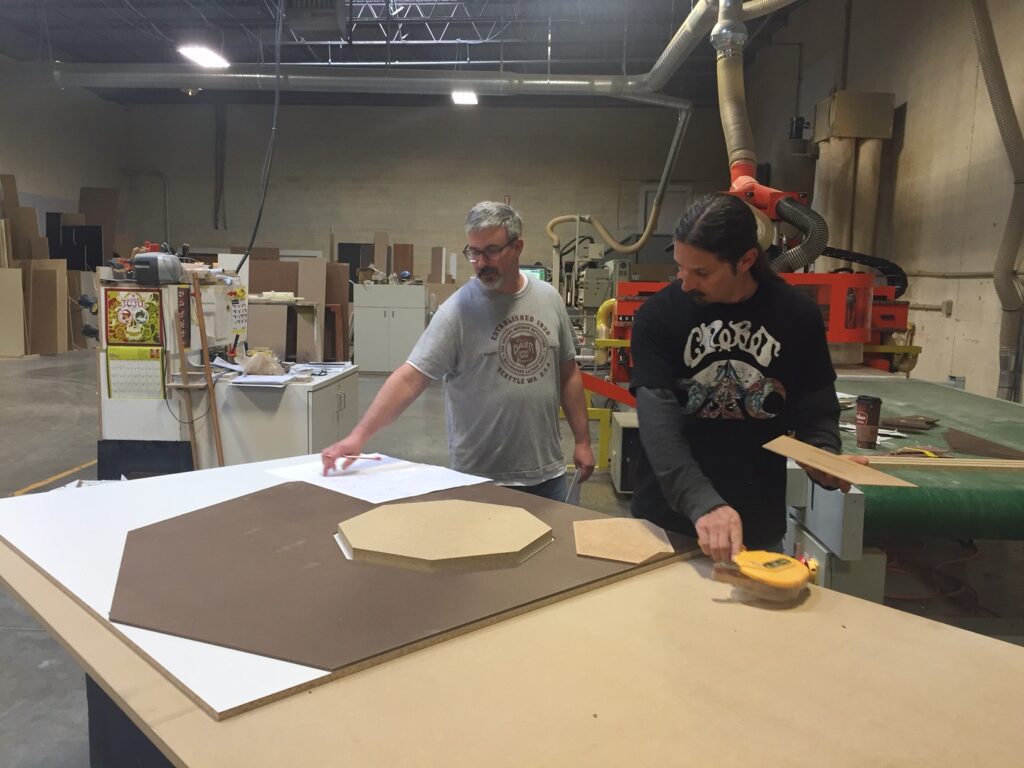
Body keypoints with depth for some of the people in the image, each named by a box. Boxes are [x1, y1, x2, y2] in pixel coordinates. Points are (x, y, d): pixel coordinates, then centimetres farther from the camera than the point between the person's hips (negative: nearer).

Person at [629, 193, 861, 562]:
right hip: (667, 518, -1)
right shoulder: (658, 315, -12)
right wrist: (702, 503, -33)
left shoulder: (797, 315, -6)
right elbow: (659, 422, -20)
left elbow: (815, 409, 5)